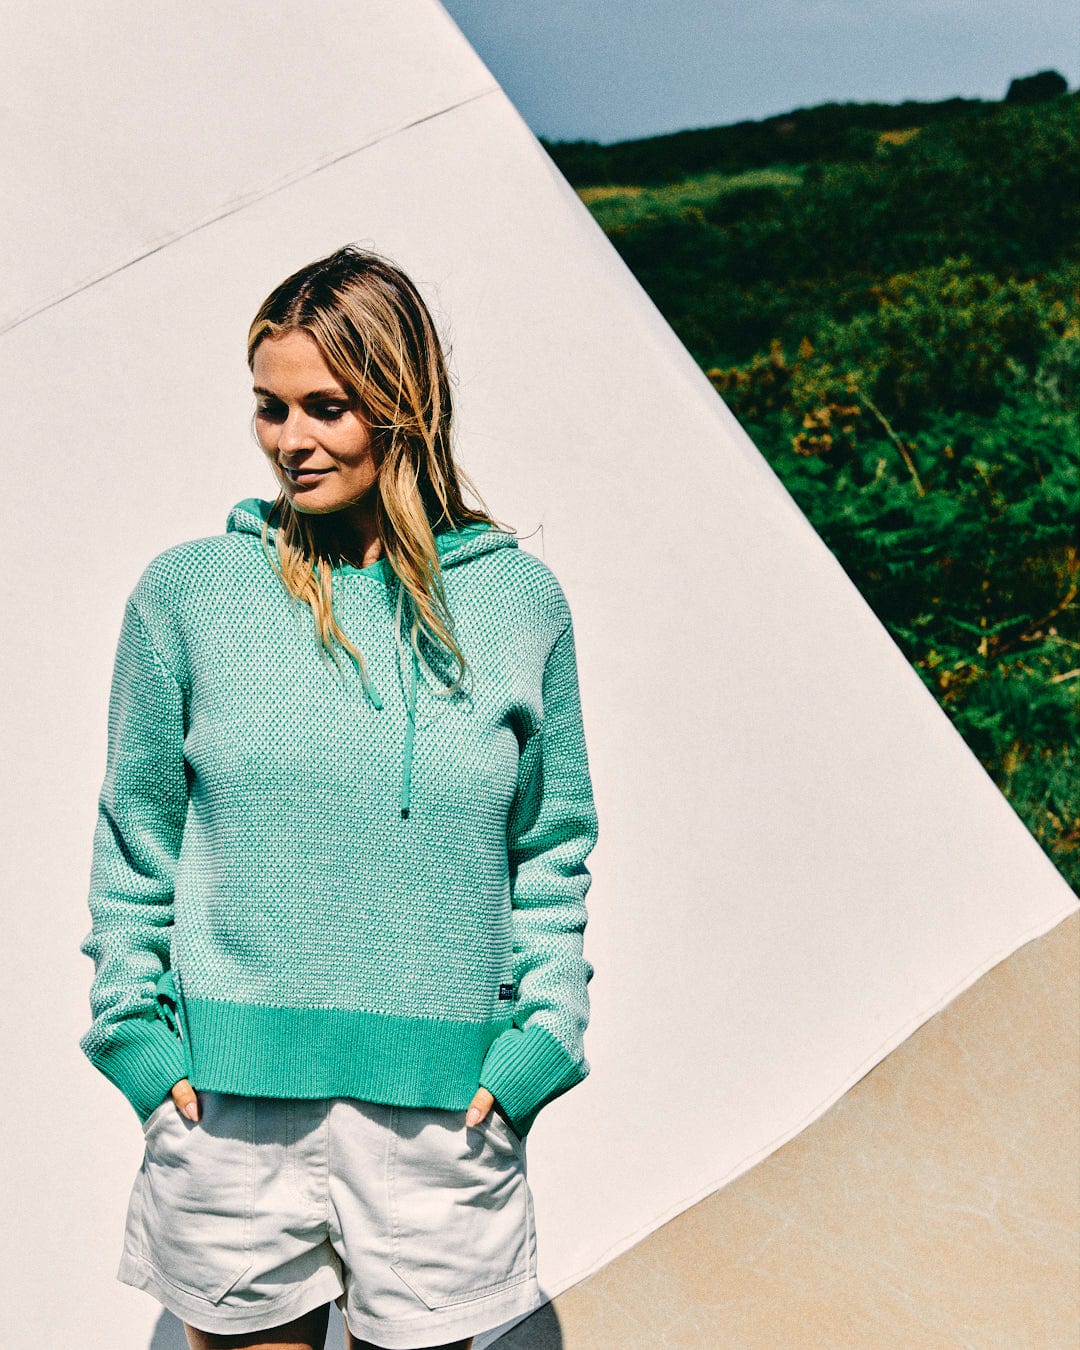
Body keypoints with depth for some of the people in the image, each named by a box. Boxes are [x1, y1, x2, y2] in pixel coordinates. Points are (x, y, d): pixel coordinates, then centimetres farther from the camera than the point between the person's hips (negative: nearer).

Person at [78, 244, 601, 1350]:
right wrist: (135, 1030, -1)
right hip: (229, 1098, 0)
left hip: (445, 1103, 1)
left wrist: (543, 1033, 0)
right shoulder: (188, 592, 0)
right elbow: (134, 843, 6)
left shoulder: (517, 600, 2)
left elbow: (552, 852, 8)